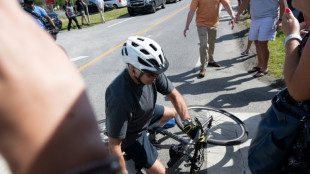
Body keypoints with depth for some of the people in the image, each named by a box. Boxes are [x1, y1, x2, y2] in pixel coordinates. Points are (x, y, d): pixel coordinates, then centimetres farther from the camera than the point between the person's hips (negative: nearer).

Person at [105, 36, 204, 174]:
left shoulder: (151, 72, -25)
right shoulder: (120, 99, -43)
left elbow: (174, 95, -14)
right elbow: (114, 145, -34)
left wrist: (187, 122, -23)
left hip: (146, 114, 6)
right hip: (131, 135, -6)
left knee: (173, 113, 22)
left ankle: (151, 131, 42)